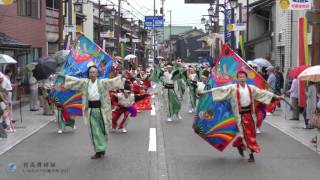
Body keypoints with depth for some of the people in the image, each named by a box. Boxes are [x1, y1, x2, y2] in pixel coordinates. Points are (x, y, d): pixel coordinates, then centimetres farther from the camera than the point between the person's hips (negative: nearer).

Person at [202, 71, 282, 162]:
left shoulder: (251, 88, 9)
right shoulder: (233, 88, -2)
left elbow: (263, 92, 13)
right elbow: (221, 89, -5)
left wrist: (275, 96, 14)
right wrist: (208, 91, -11)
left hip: (249, 112, 4)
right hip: (240, 113, -4)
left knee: (251, 132, 4)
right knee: (246, 133, -3)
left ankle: (239, 144, 26)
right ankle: (251, 153, 6)